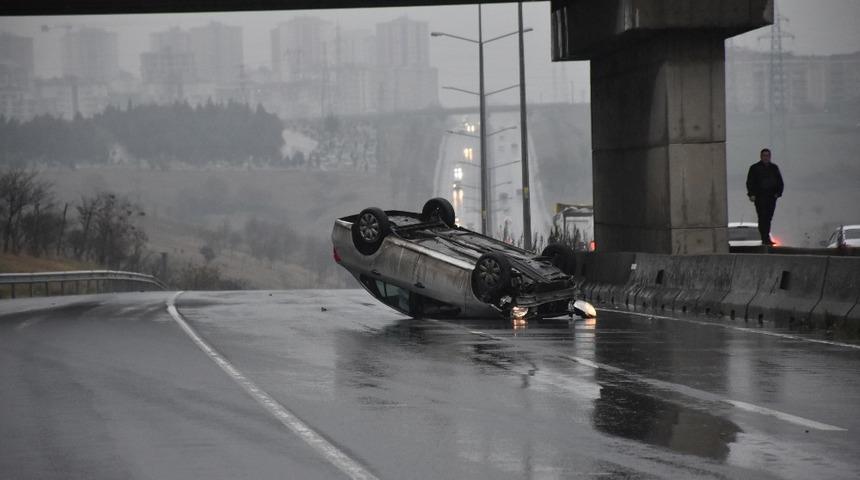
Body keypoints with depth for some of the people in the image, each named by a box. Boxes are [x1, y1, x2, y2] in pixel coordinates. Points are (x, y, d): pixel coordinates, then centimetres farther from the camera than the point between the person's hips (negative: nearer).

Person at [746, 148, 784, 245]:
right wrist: (751, 194, -10)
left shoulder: (774, 168, 16)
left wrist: (778, 193, 5)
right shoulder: (755, 168, 4)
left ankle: (765, 238, 14)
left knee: (768, 218, 6)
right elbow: (750, 182, 1)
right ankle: (765, 238, -17)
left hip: (771, 197, 4)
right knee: (762, 218, -12)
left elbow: (780, 182, 20)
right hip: (760, 197, -4)